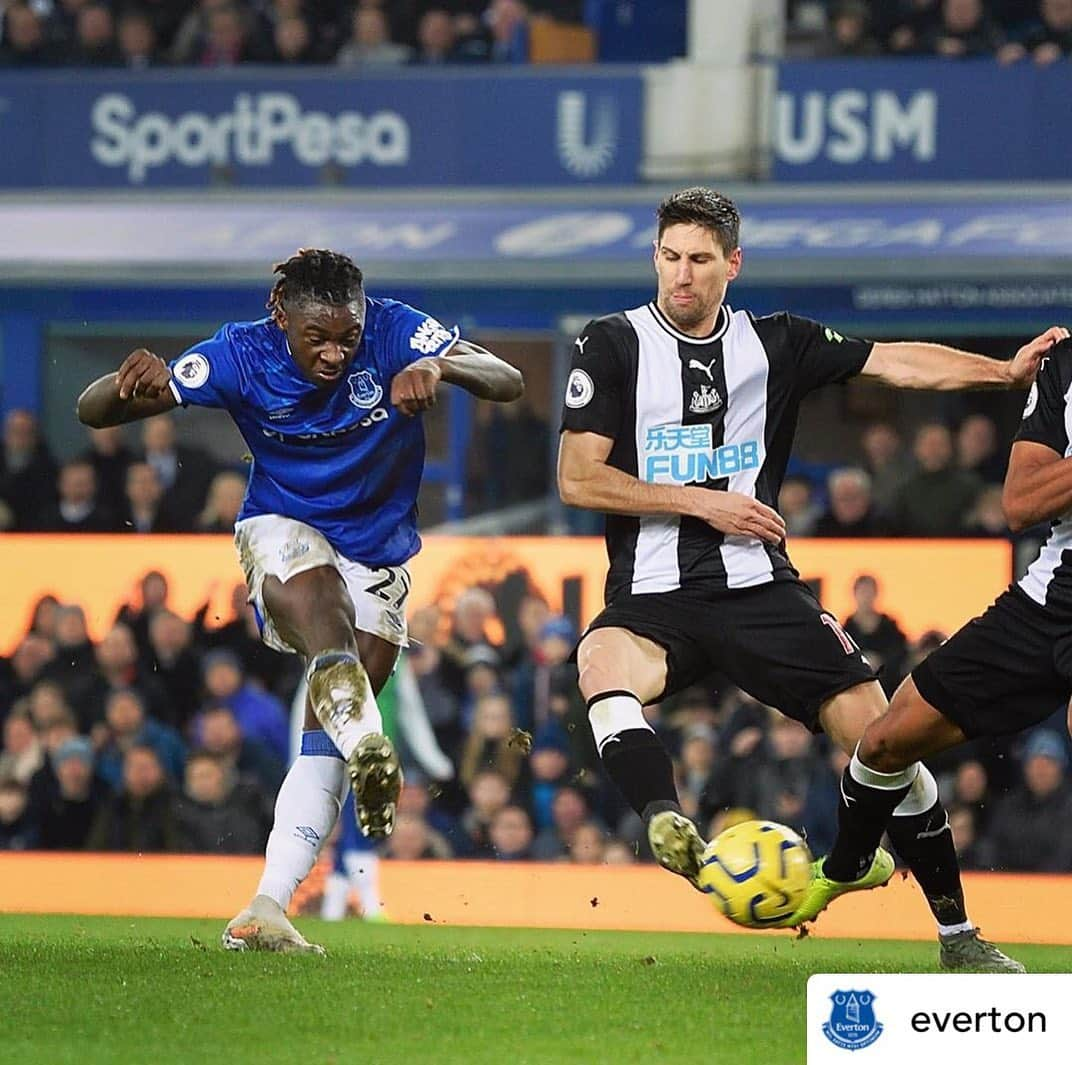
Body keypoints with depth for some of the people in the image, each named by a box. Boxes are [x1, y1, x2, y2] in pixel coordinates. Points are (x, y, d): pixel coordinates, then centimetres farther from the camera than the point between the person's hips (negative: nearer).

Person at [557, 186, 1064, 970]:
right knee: (603, 664, -37)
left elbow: (895, 362, 3)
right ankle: (669, 826, -54)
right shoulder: (614, 345, 2)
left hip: (760, 587, 2)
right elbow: (578, 480, -4)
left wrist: (1006, 371, -11)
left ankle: (956, 930, 1)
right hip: (655, 595, -2)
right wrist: (702, 502, -9)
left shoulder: (775, 344, 9)